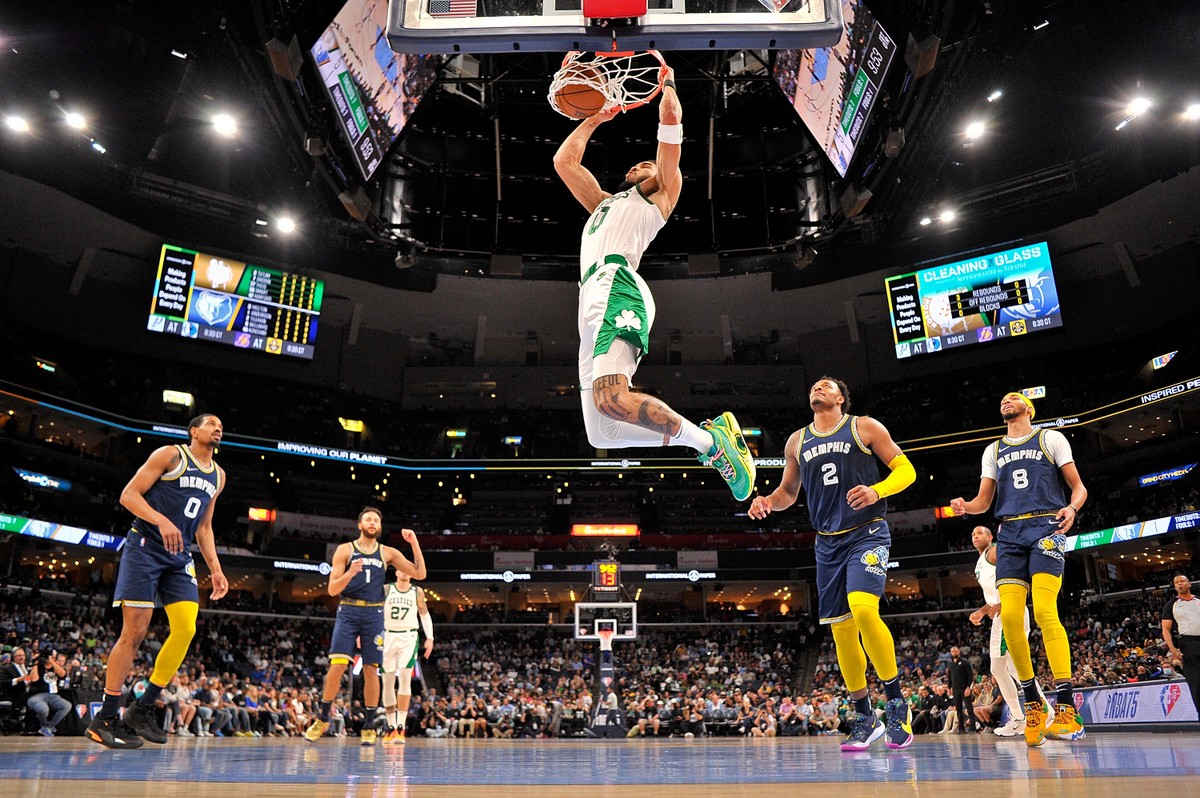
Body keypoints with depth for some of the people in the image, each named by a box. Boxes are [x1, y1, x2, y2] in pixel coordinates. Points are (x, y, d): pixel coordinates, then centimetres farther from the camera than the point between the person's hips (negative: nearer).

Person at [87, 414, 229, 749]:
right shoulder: (170, 455, -2)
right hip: (145, 548, -6)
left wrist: (215, 568, 14)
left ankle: (143, 709, 5)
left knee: (186, 629, -8)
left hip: (179, 558, 6)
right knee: (134, 631, -7)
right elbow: (128, 495, -8)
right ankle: (104, 720, 4)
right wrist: (162, 520, -24)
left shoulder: (218, 475, 17)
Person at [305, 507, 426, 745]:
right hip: (348, 611, -1)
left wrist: (414, 542, -5)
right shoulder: (345, 550, 4)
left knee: (371, 670, 1)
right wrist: (350, 573, -20)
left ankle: (369, 727, 13)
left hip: (374, 614, 1)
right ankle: (322, 719, 12)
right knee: (337, 666, -9)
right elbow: (332, 589, -1)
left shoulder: (388, 553, 8)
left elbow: (420, 574, 2)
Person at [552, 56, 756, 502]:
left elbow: (670, 121, 17)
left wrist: (667, 82, 33)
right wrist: (596, 118, 49)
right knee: (601, 434, -6)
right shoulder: (603, 202, 40)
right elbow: (563, 160, 44)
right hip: (593, 301, 7)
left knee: (610, 398, -32)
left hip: (616, 286, -7)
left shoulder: (660, 197, 21)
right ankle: (711, 436, 1)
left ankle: (710, 442, -17)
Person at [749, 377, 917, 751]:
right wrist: (768, 501, -1)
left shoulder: (864, 427, 2)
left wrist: (877, 491, -19)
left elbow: (905, 470, 1)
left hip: (867, 533, -5)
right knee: (841, 628, 4)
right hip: (828, 542, 5)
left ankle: (897, 702, -8)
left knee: (863, 609, -26)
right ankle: (865, 720, 19)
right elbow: (788, 492, 21)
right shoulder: (796, 441, 14)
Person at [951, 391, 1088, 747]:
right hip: (1010, 533, 4)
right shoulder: (993, 451, 22)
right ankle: (1034, 706, 1)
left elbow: (1078, 486, 6)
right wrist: (965, 507, -5)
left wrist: (1072, 508, -17)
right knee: (1010, 615, -10)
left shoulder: (1050, 438, 11)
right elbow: (983, 501, 18)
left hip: (1046, 527, -4)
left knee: (1044, 611, -20)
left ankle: (1067, 711, -18)